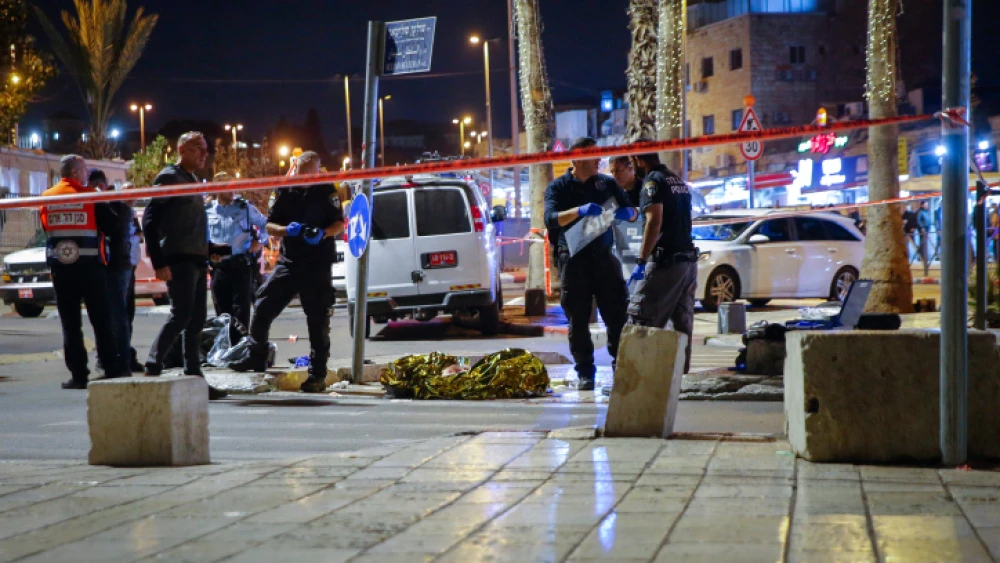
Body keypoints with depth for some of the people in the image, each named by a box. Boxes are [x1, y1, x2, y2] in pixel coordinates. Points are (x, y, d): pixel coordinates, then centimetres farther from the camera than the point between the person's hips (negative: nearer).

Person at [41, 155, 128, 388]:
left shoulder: (47, 197, 5)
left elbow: (46, 228, 13)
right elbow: (111, 225, -6)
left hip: (59, 267, 3)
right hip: (89, 265, -3)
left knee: (70, 323, 5)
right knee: (101, 320, 5)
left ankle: (78, 374, 3)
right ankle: (112, 369, 5)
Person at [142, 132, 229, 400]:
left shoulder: (193, 181, 21)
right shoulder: (169, 178, -5)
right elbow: (150, 221, -12)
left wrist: (212, 249, 17)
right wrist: (158, 262, -18)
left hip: (196, 260, 9)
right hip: (178, 260, -9)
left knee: (196, 320, 7)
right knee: (182, 314, -15)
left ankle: (194, 378, 9)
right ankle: (153, 369, -9)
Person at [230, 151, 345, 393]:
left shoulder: (326, 191, -1)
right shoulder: (286, 191, 8)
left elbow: (339, 224, 1)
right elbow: (269, 225, 9)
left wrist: (323, 233, -20)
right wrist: (287, 229, -13)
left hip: (316, 266, -4)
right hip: (288, 262, 4)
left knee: (318, 319, -2)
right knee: (262, 311, 0)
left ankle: (318, 375, 4)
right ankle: (256, 359, 17)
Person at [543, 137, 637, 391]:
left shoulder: (607, 183, 12)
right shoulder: (558, 187, 4)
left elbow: (632, 211, 13)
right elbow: (550, 218, -12)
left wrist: (627, 213, -12)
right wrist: (579, 211, -29)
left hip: (603, 255, 2)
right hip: (573, 258, -2)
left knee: (617, 313, -1)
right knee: (578, 319, 0)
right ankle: (585, 373, 6)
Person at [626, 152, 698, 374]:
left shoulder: (653, 181, -9)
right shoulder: (678, 181, 19)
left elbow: (654, 222, -20)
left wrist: (641, 261, -21)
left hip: (666, 260, -9)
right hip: (688, 259, 9)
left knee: (641, 317, -7)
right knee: (682, 320, 10)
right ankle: (681, 369, 11)